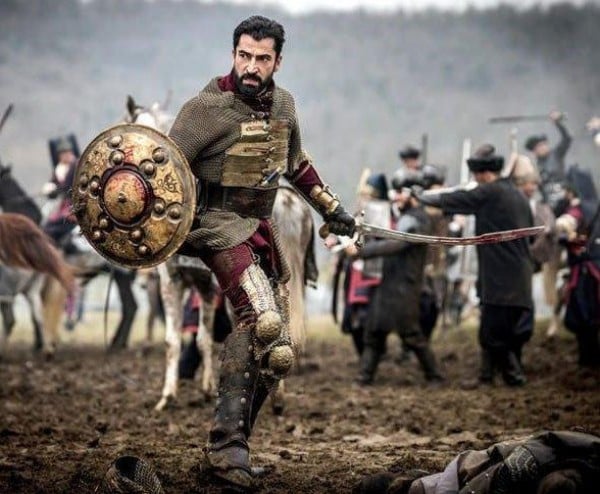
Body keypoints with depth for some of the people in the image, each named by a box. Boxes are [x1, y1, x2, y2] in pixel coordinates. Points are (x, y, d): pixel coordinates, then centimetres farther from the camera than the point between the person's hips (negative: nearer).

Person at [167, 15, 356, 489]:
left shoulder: (283, 104, 8)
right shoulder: (208, 107, -12)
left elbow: (296, 163, 25)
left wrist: (331, 207, 29)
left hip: (261, 228, 8)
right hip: (218, 223, -8)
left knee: (277, 354, 6)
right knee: (261, 318, -30)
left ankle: (232, 445, 14)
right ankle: (227, 445, -27)